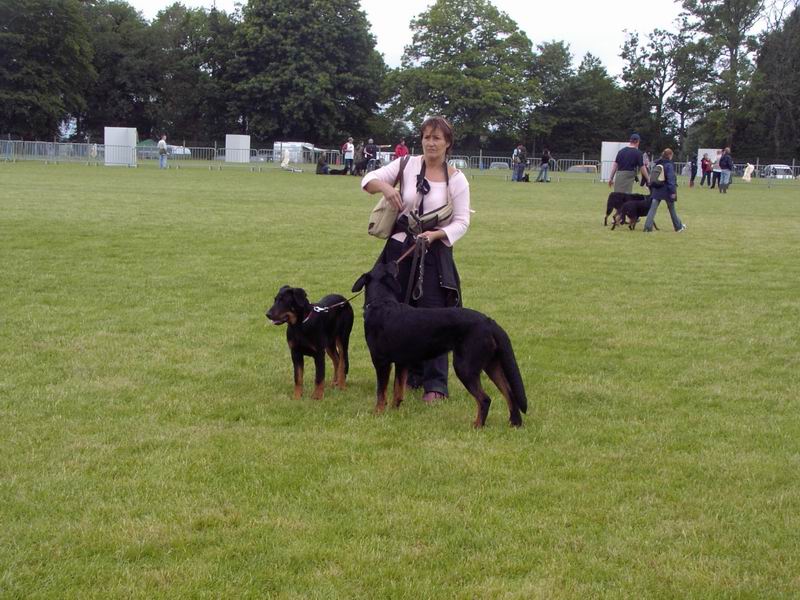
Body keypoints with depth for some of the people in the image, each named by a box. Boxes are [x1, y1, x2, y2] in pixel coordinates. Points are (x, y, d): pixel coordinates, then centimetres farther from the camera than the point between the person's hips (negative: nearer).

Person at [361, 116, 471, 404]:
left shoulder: (456, 179, -3)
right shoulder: (407, 165, 1)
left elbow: (462, 221, -2)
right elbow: (369, 179, 1)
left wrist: (437, 235, -20)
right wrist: (385, 187, -21)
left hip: (434, 252, -3)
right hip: (400, 248, 3)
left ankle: (435, 383, 0)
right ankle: (410, 374, 24)